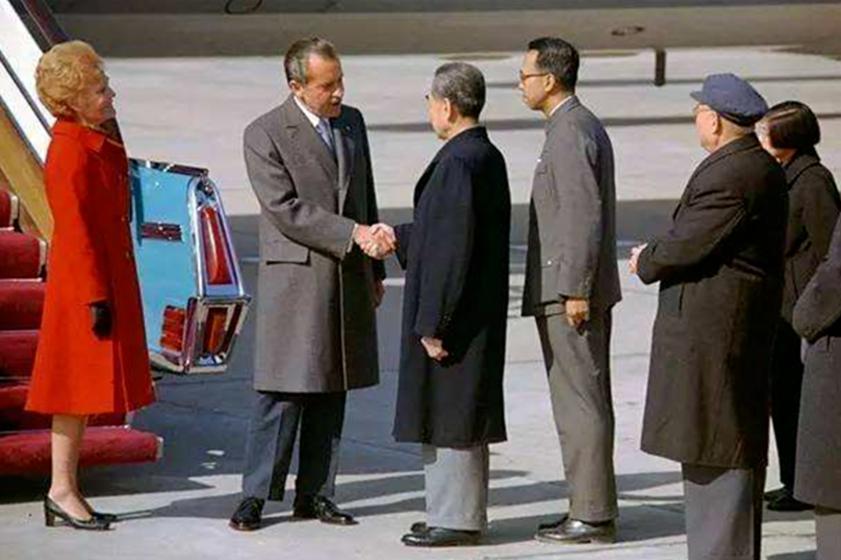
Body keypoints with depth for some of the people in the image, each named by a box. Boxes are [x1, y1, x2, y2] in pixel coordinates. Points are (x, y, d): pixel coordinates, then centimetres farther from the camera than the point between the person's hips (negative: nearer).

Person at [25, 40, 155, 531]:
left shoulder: (98, 145, 13)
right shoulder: (70, 152, -17)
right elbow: (76, 231, -20)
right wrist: (95, 297, -21)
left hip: (107, 279, 10)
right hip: (83, 285, -10)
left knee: (87, 386, 11)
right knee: (79, 384, -5)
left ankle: (66, 490, 16)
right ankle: (62, 491, 1)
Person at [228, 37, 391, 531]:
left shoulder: (352, 122, 12)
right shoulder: (265, 134, -8)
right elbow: (285, 209, -16)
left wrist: (375, 268, 18)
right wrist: (352, 233, -21)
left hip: (349, 279, 6)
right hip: (296, 280, -6)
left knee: (332, 393, 8)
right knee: (284, 393, -7)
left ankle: (315, 494, 14)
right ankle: (256, 495, 0)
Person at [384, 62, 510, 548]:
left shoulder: (458, 162, -20)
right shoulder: (488, 156, 10)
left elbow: (451, 248, -23)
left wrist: (432, 323, -20)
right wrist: (397, 237, 32)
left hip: (455, 314, -10)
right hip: (478, 315, 10)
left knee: (451, 416, -2)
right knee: (459, 416, 16)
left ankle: (458, 519, 5)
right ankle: (461, 513, 24)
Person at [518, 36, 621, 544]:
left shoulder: (571, 133, -15)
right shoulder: (585, 126, 16)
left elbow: (584, 216, -21)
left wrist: (575, 290, -21)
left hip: (569, 291, -10)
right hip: (579, 289, 10)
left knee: (580, 402, -7)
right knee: (588, 402, 13)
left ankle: (591, 516, -5)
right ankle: (592, 508, 18)